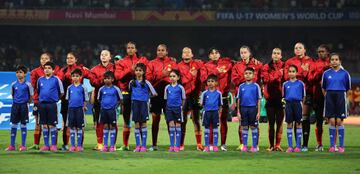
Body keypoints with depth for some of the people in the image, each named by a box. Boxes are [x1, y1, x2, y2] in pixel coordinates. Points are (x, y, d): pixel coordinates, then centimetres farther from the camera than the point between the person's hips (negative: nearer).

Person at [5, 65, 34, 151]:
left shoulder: (28, 84, -5)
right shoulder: (13, 84, 4)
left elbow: (31, 96, 3)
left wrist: (26, 102, 7)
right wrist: (16, 100, 13)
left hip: (24, 105, -3)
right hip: (15, 105, 3)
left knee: (23, 125, 1)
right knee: (13, 125, 4)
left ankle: (23, 145, 6)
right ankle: (12, 145, 8)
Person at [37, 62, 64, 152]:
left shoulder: (56, 79, -3)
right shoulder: (40, 80, 8)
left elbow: (61, 93, 4)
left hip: (52, 104, -4)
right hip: (42, 104, 4)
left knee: (52, 125, -1)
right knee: (44, 125, 6)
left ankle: (54, 145, 5)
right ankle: (46, 145, 12)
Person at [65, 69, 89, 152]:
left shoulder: (83, 88, 0)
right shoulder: (69, 88, 8)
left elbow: (85, 99, 3)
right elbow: (68, 98, 16)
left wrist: (84, 106, -5)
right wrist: (70, 104, 7)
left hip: (79, 108, -2)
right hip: (71, 108, 2)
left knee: (79, 127, 1)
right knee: (72, 127, 4)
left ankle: (79, 145, 6)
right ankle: (72, 146, 9)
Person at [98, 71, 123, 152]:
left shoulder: (116, 89, -4)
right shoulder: (101, 89, 3)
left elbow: (120, 99, 6)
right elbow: (99, 99, 16)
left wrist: (115, 105, -1)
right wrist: (102, 104, 6)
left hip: (112, 110, -2)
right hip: (103, 109, 2)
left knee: (112, 126, 1)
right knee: (105, 126, 6)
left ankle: (112, 146, 6)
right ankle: (105, 145, 9)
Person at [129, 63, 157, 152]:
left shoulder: (146, 83, -1)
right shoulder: (132, 82, 7)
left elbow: (154, 93, 2)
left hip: (144, 103, -2)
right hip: (135, 103, 2)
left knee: (143, 124, -1)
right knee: (137, 124, 2)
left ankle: (144, 145, 2)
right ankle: (138, 145, 5)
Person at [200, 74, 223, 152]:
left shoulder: (218, 93, 2)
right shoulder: (204, 93, 2)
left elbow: (220, 104, 8)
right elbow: (201, 104, 8)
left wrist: (219, 112, 3)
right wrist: (201, 104, -11)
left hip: (215, 112, 0)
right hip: (207, 112, 0)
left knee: (215, 129, 3)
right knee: (206, 129, 4)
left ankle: (215, 146, 9)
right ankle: (207, 146, 10)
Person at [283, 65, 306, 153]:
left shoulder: (300, 83, 3)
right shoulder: (285, 84, 8)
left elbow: (304, 96, 8)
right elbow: (283, 96, 14)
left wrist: (301, 102, 0)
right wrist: (284, 101, 2)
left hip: (297, 103, -2)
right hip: (288, 104, 2)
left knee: (298, 124, 1)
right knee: (289, 125, 3)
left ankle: (298, 146, 4)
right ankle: (290, 146, 6)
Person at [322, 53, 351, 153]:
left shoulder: (345, 73, 0)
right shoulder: (326, 73, 5)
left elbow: (348, 88, 8)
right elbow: (323, 88, 15)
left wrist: (341, 95, 9)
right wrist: (328, 96, 11)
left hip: (340, 96, -1)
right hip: (329, 97, 1)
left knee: (339, 121, -3)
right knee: (332, 121, 0)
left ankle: (341, 146, 2)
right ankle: (332, 145, 4)